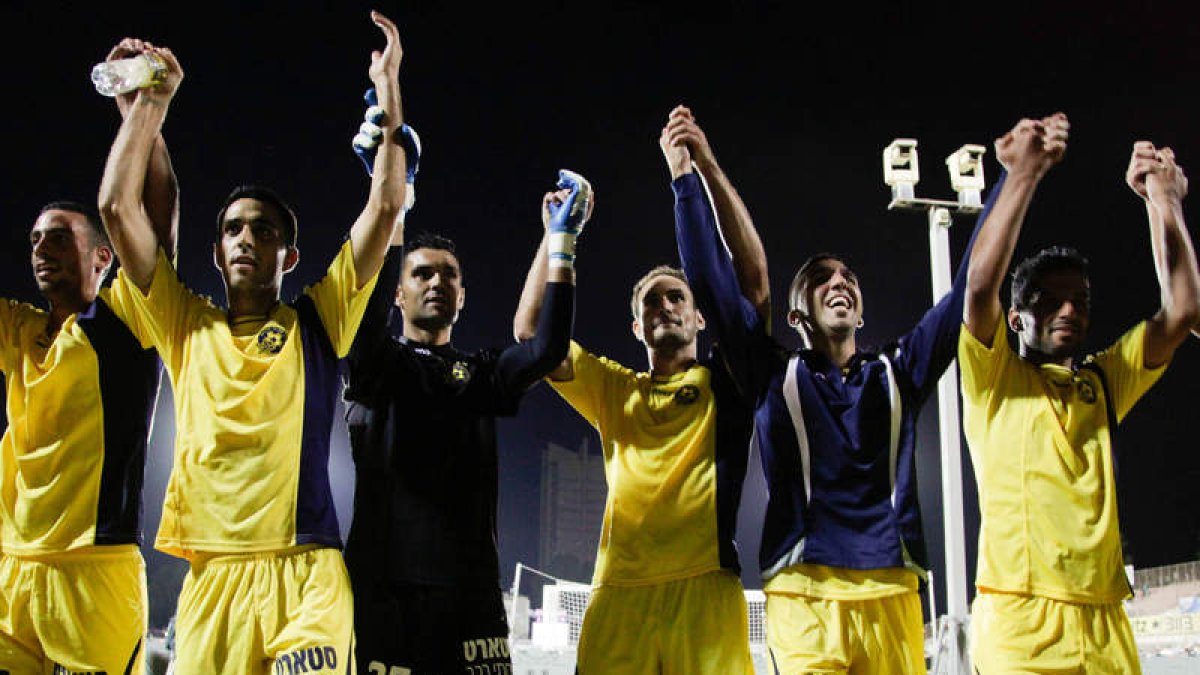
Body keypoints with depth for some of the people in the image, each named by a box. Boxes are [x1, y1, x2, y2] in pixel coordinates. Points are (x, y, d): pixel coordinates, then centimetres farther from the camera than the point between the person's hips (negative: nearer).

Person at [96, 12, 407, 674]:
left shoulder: (317, 320, 13)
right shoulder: (186, 325, 17)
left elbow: (385, 208, 6)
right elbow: (117, 207, 11)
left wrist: (388, 91, 4)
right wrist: (152, 100, 12)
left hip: (304, 573, -2)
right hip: (211, 575, 2)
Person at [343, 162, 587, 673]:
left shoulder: (481, 374, 16)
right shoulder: (375, 367, 8)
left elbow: (548, 349, -2)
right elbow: (367, 310, -14)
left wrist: (560, 242, -8)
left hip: (471, 590, 3)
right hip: (385, 587, -2)